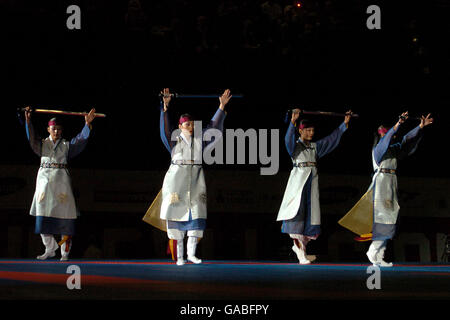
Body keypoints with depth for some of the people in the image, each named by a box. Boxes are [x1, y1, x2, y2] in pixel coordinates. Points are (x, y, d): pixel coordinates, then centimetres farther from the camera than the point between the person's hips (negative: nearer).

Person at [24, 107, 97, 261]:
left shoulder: (67, 145, 13)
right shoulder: (42, 144, 12)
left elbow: (81, 139, 2)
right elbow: (32, 137, -4)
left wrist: (87, 124, -10)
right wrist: (28, 121, -18)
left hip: (61, 179, -1)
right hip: (45, 179, 1)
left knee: (64, 213, -7)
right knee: (43, 214, -4)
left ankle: (65, 251, -2)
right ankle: (50, 249, 6)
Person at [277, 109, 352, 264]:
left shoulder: (315, 146, 18)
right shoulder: (295, 145, 2)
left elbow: (331, 139, 21)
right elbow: (289, 139, -20)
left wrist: (344, 123, 18)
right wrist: (293, 122, -36)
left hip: (312, 181, 6)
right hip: (298, 180, -6)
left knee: (311, 215, 1)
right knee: (298, 212, -12)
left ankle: (299, 245, 17)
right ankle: (301, 252, -15)